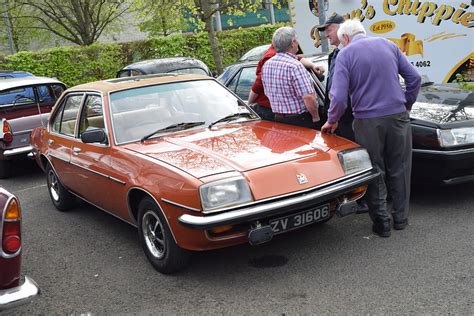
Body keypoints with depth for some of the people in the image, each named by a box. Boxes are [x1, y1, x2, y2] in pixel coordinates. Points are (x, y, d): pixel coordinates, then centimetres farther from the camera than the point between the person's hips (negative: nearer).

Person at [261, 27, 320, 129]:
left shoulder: (266, 65, 5)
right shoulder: (294, 66, -20)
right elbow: (308, 97, -24)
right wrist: (316, 117, -10)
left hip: (278, 120, 8)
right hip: (300, 120, -8)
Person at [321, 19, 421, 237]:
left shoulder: (346, 54, -4)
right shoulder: (388, 45, 8)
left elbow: (339, 97, -13)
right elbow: (414, 78, 6)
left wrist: (332, 121, 2)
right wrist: (407, 105, 18)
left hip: (368, 121, -3)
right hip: (397, 115, 3)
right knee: (399, 169, 15)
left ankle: (381, 222, 14)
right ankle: (401, 217, 25)